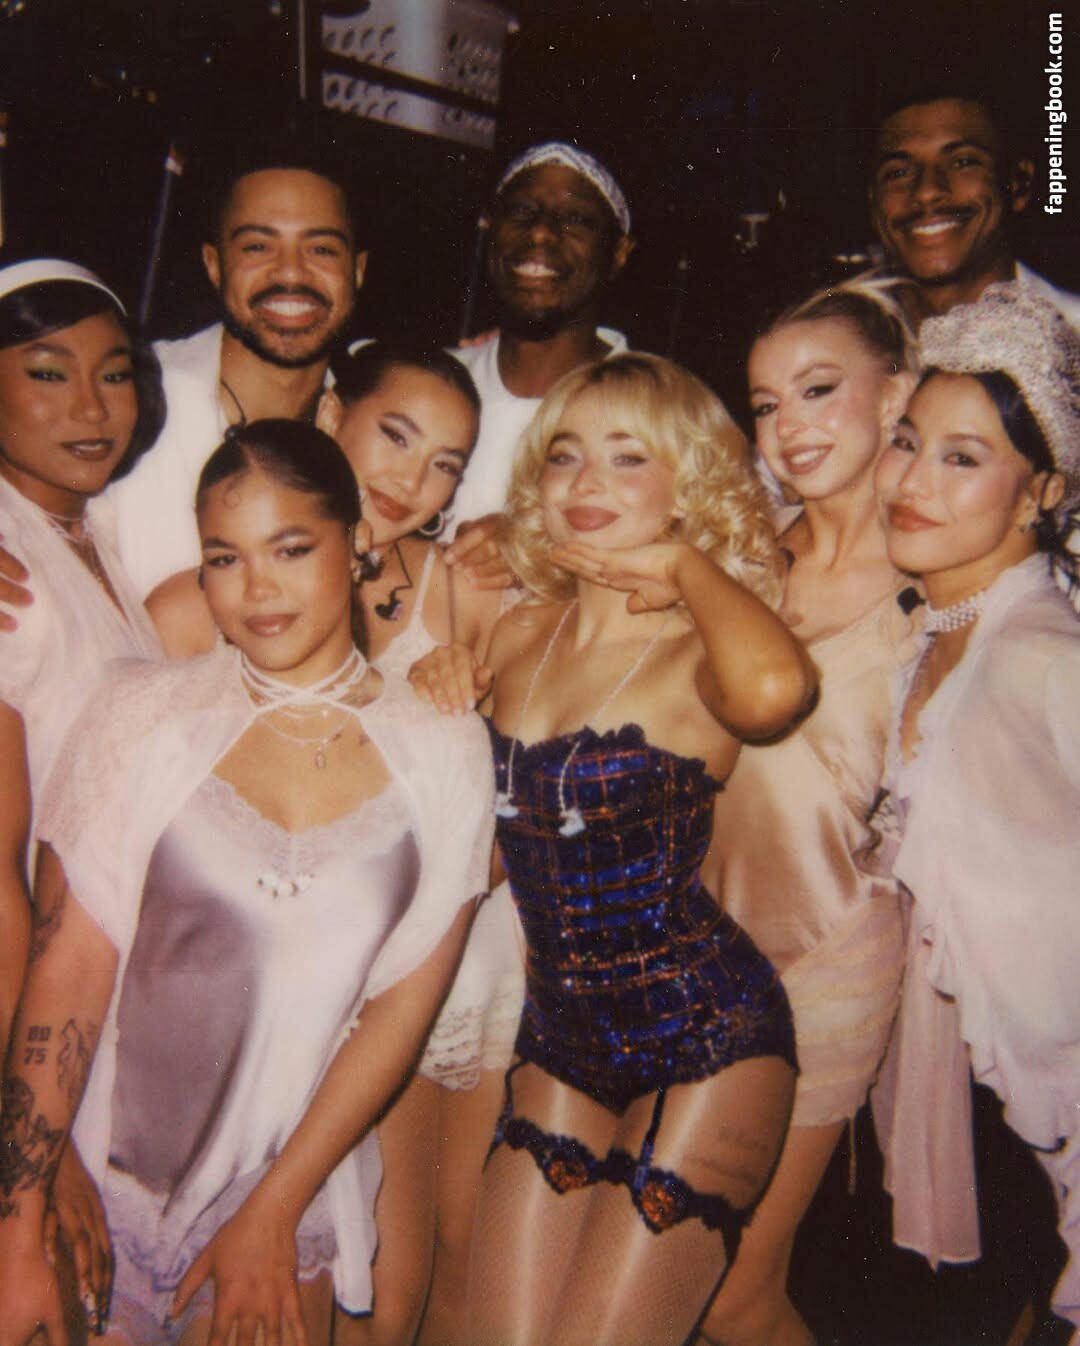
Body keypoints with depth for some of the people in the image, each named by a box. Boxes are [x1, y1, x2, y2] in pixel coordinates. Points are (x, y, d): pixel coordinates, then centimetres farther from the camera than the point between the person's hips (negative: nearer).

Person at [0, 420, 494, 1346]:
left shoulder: (443, 749, -5)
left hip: (298, 1191, 1)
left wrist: (272, 1216, -4)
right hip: (106, 1186, 0)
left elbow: (403, 1006, -4)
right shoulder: (146, 712, -6)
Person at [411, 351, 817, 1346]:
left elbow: (774, 687, -41)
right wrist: (434, 704, -4)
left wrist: (685, 562, -21)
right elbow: (498, 831, 17)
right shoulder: (521, 635, 3)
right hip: (560, 1029, 6)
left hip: (705, 1035, -5)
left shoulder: (699, 655, -15)